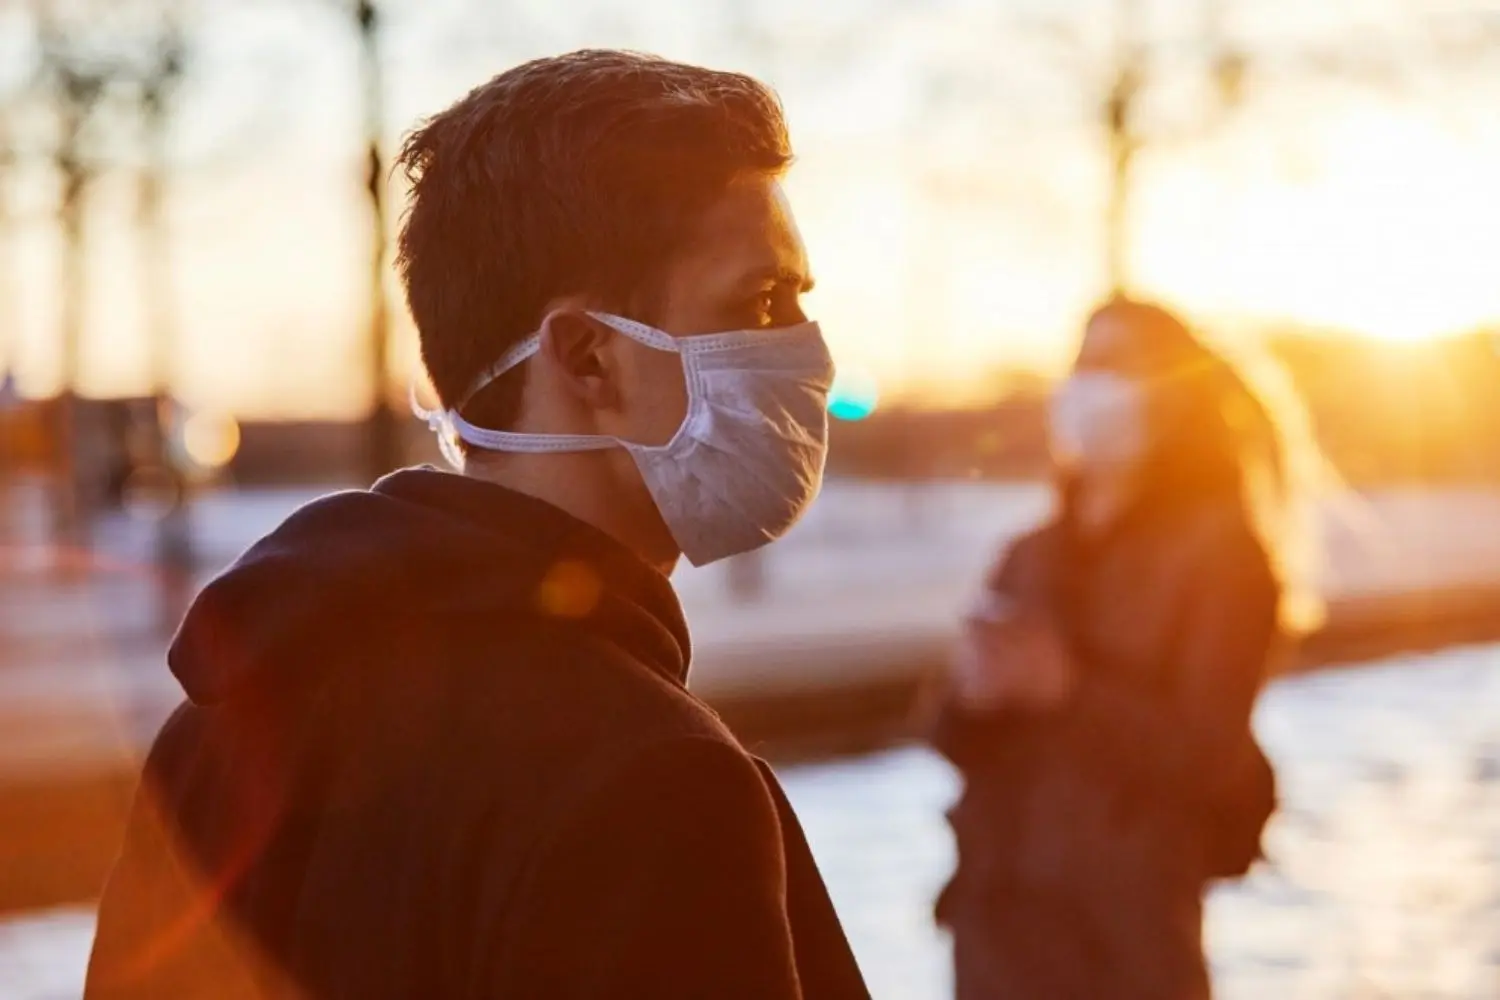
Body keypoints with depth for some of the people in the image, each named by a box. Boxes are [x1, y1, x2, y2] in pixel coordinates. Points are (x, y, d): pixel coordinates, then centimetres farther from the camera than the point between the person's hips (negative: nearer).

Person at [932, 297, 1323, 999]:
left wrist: (1069, 688, -25)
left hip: (1125, 923, -5)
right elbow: (962, 742, 10)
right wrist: (973, 695, -13)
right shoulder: (1033, 556, 10)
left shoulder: (1221, 551, -4)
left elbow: (1212, 758, -14)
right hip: (997, 908, 5)